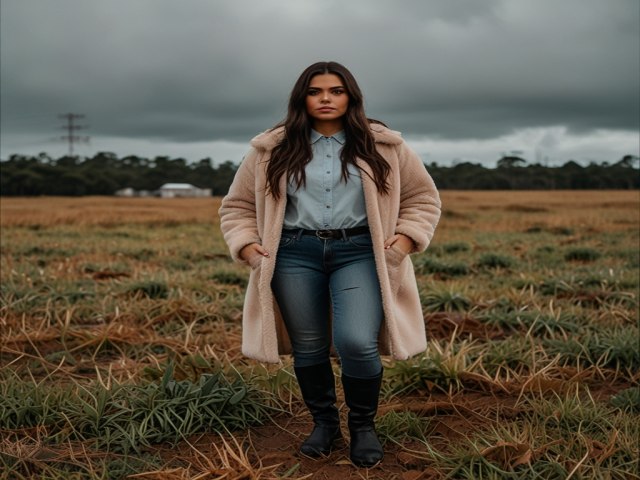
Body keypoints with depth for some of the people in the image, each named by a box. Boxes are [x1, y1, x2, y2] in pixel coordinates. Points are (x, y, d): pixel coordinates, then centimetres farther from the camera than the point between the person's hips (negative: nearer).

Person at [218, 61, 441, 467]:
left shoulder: (383, 146, 8)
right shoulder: (273, 149, 8)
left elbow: (423, 197, 15)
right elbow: (238, 205, 15)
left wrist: (406, 239, -1)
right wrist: (247, 246, -1)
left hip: (359, 252, -1)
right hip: (295, 253, 2)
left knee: (356, 343, -18)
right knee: (308, 348, 5)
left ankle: (364, 425, 9)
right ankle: (324, 422, 29)